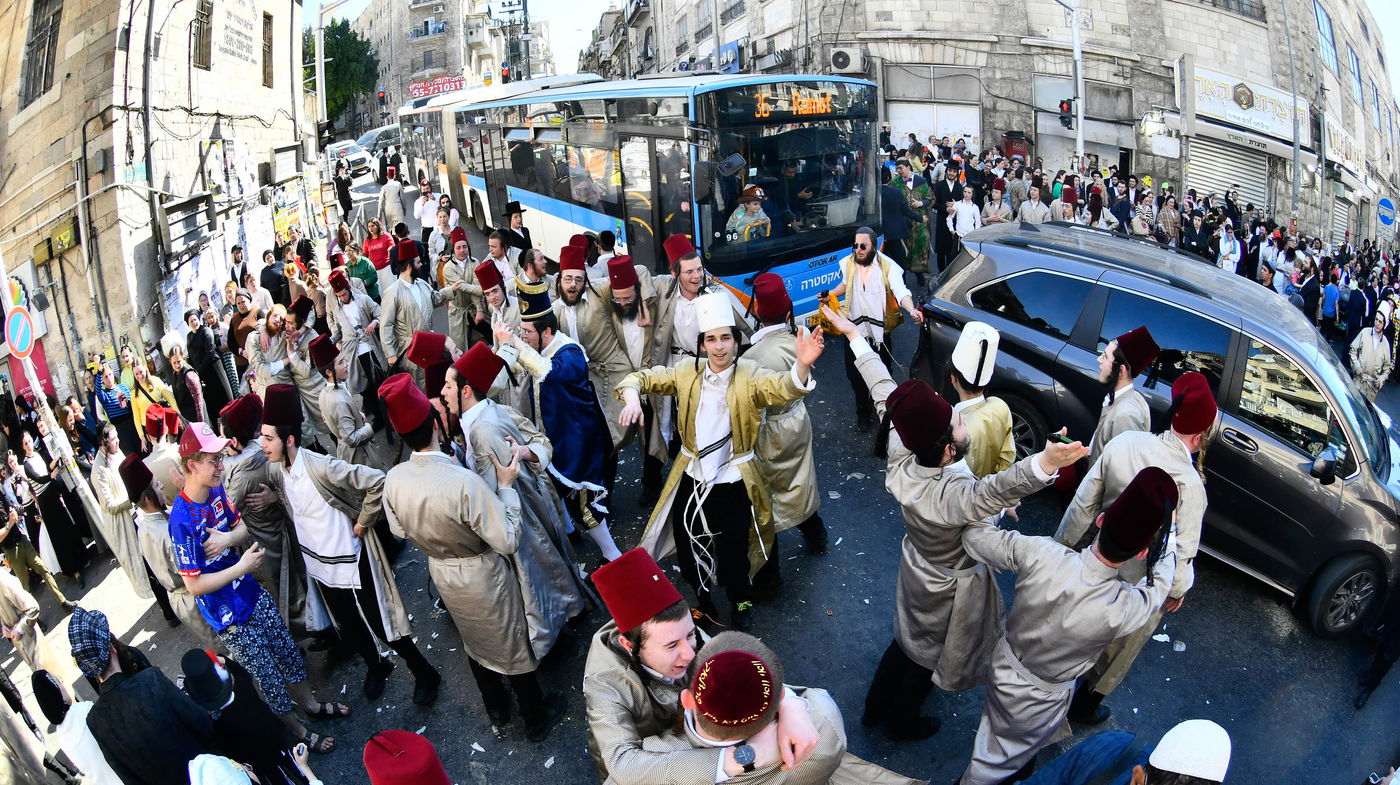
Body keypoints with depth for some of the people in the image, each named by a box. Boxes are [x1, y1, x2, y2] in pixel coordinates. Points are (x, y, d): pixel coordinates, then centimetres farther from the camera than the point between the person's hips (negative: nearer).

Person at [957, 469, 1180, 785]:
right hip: (1038, 704, -4)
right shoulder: (1125, 609, -39)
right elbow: (1160, 580, -14)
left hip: (1003, 668, 4)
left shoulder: (1039, 553, -34)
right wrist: (1168, 526, 1)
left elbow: (974, 535, -16)